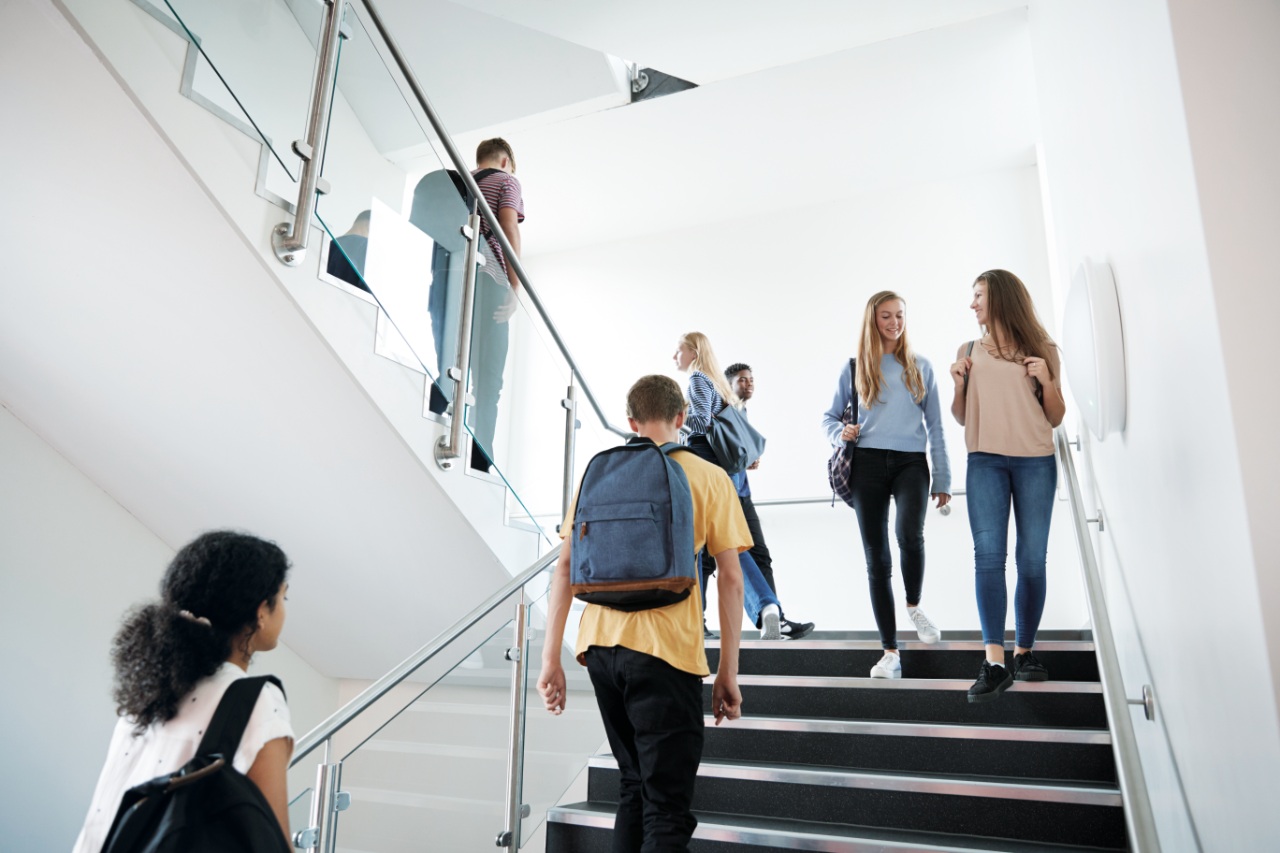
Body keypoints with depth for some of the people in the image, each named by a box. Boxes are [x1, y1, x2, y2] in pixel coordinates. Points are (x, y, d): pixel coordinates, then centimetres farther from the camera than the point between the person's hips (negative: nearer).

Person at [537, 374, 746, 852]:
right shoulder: (709, 478, 3)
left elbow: (565, 568, 5)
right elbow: (731, 580, -1)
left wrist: (551, 657, 8)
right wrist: (728, 673, 4)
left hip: (600, 646, 4)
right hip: (666, 649, -4)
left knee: (634, 786, 22)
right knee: (667, 808, 4)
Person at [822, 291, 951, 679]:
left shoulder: (920, 366, 11)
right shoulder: (854, 368, 9)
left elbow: (935, 426, 11)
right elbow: (829, 417, 16)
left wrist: (943, 479, 8)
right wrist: (841, 433, -7)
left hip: (910, 462, 0)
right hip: (868, 463, 1)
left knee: (909, 533, -27)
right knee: (876, 558, 1)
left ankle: (914, 605, 6)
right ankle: (890, 651, 12)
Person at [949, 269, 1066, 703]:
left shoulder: (1040, 349, 10)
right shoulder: (969, 351, 12)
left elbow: (1055, 418, 11)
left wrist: (1047, 382, -6)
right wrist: (958, 385, -3)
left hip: (1036, 462, 0)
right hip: (984, 461, 0)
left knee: (1031, 558, 0)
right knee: (988, 554, -10)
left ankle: (1024, 652, 12)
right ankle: (994, 662, -13)